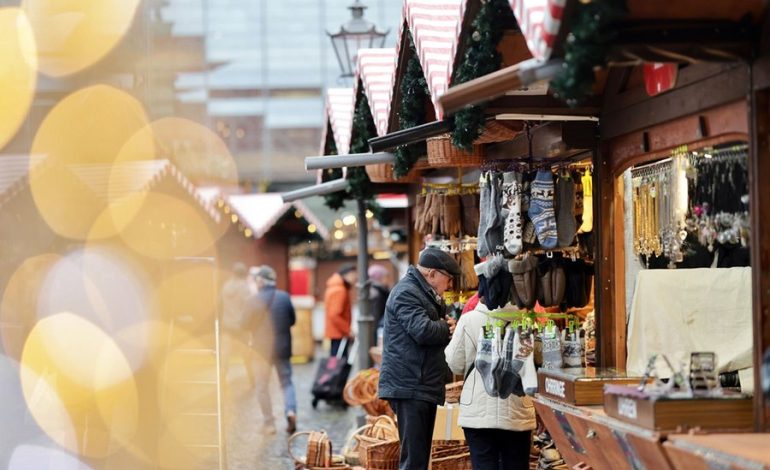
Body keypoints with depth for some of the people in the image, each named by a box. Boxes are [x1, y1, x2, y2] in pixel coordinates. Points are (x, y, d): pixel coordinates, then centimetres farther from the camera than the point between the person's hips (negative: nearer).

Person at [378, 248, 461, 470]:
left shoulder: (424, 293, 21)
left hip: (424, 386, 11)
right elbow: (423, 330, -25)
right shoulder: (406, 293, -13)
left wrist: (446, 324, 1)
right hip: (410, 387, -11)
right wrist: (447, 328, -5)